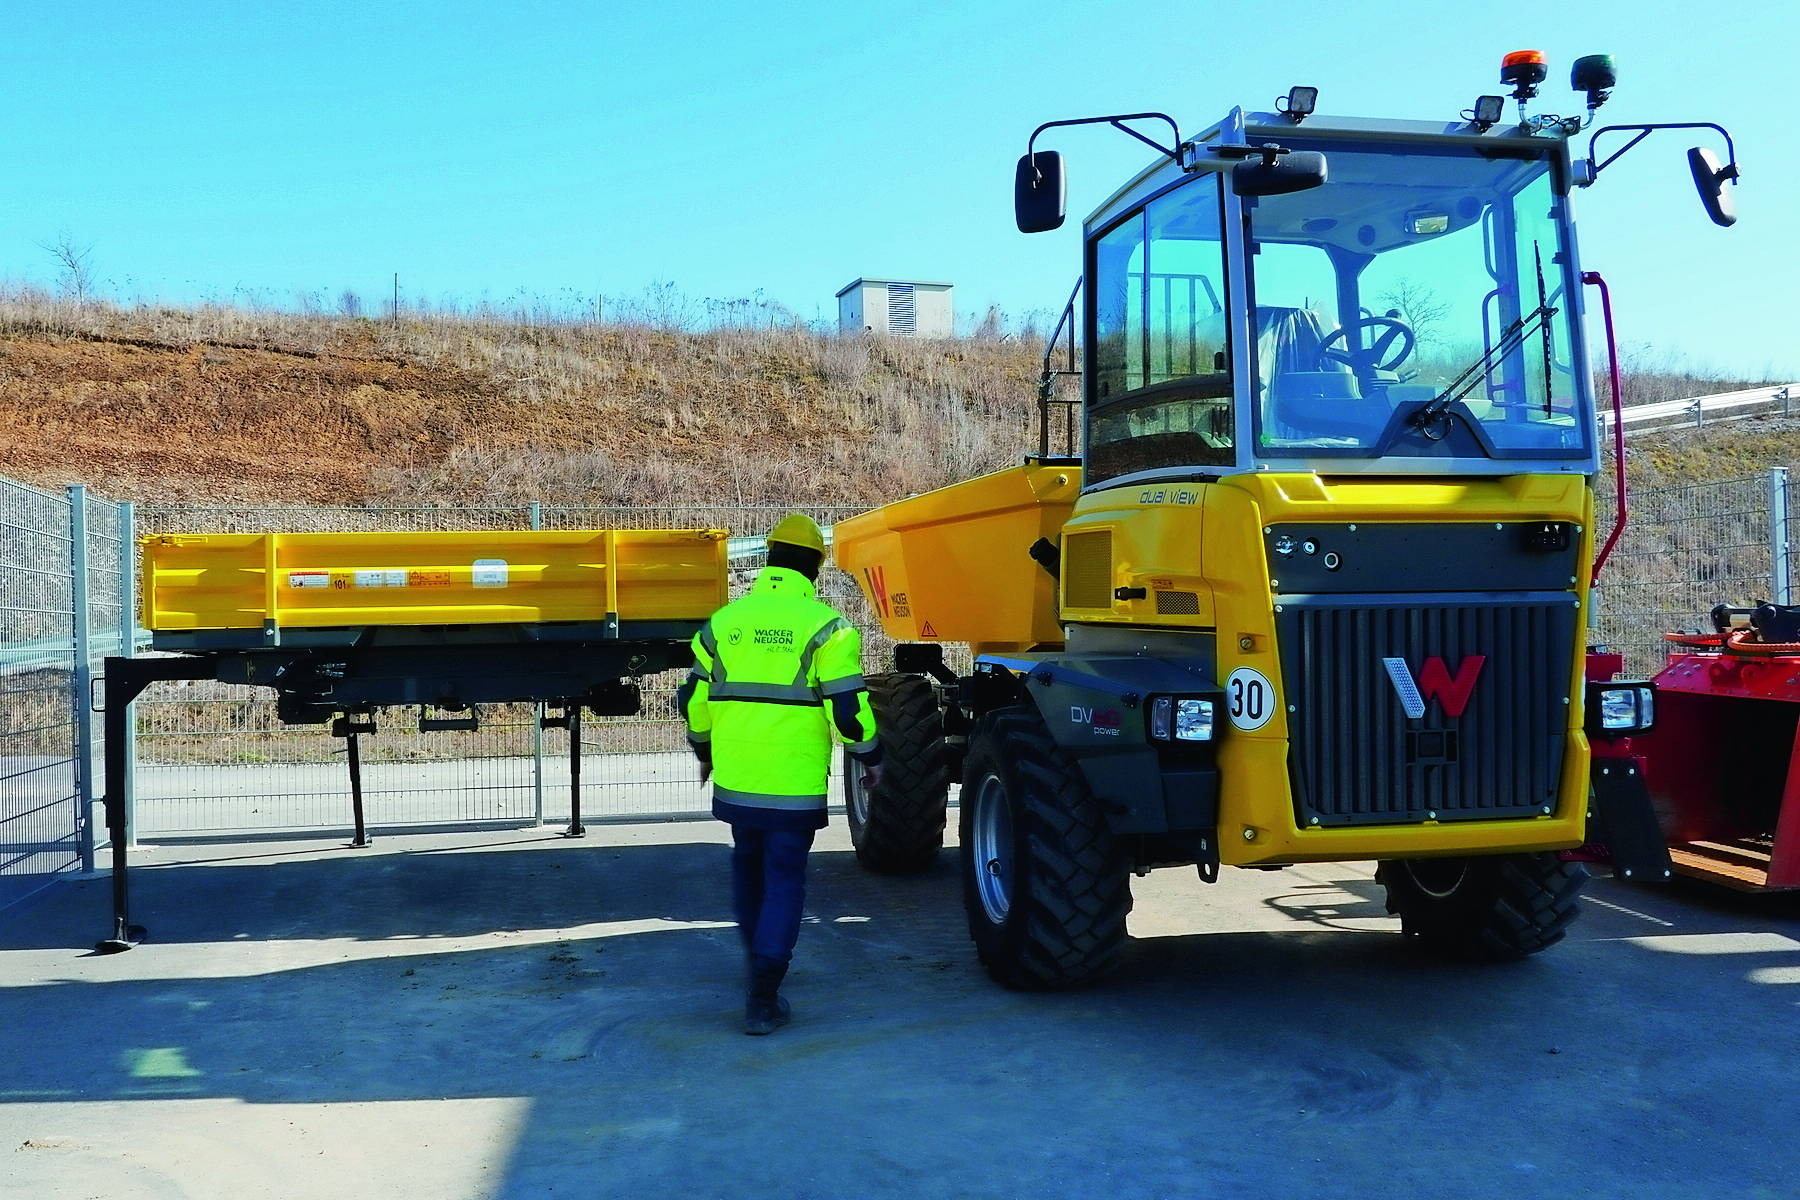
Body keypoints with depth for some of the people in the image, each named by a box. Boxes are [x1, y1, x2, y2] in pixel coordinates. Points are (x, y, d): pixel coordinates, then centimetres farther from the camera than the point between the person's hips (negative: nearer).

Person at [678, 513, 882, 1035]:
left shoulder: (723, 621, 6)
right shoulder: (825, 625, -7)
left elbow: (694, 700, 11)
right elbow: (846, 706, -11)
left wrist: (705, 752, 28)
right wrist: (870, 756, 5)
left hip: (734, 778, 4)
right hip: (794, 783, -4)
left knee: (748, 866, 24)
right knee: (784, 880, 4)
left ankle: (759, 964, 41)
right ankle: (763, 1000, 1)